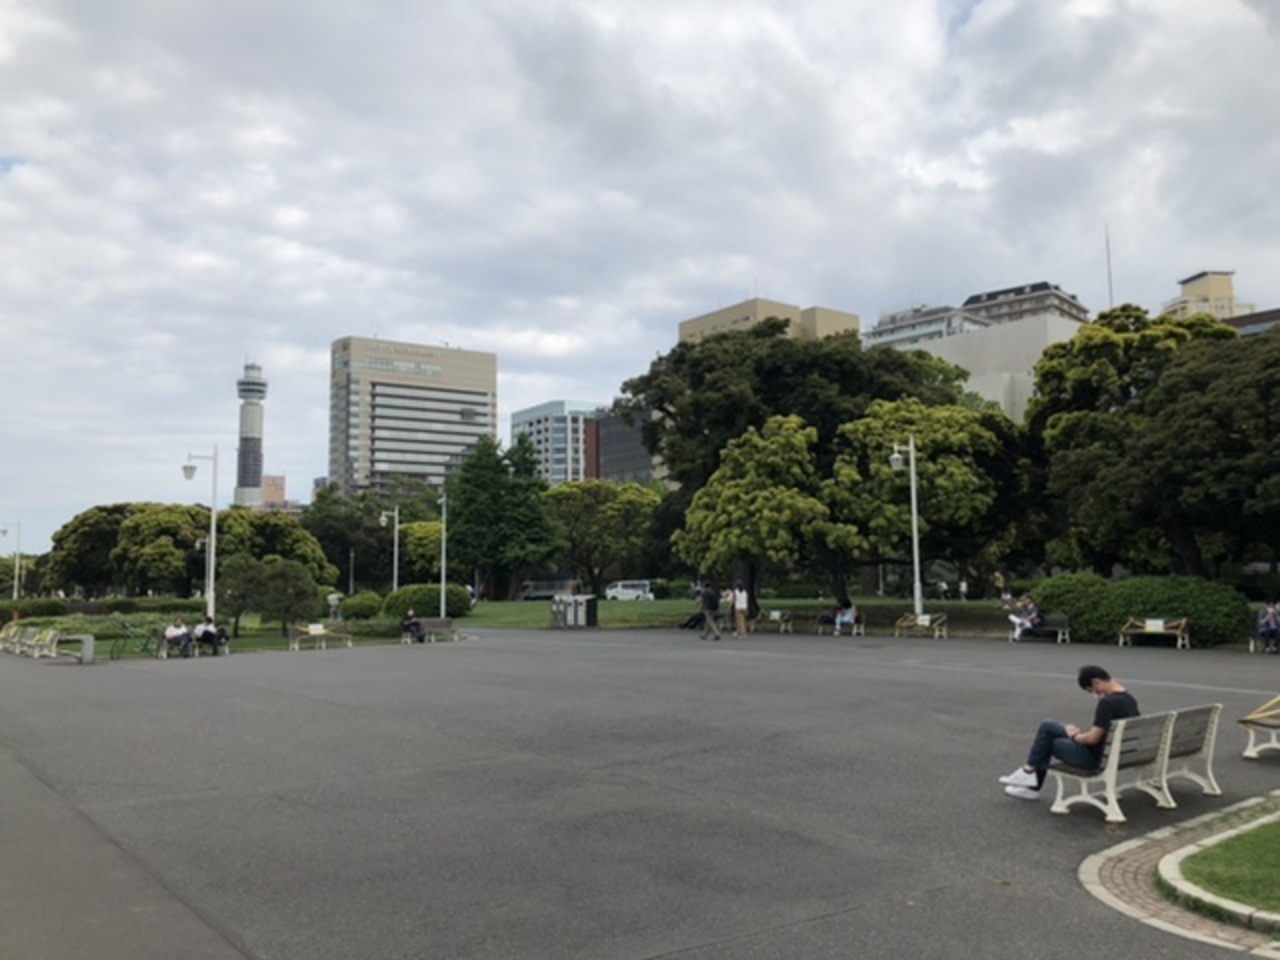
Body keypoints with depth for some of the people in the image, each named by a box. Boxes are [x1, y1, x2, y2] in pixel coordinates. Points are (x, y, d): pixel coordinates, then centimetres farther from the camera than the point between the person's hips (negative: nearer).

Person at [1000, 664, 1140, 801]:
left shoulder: (1107, 702, -27)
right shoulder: (1129, 698, 4)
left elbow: (1092, 739, -27)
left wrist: (1075, 736, -5)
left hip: (1095, 757, -10)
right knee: (1047, 727, 16)